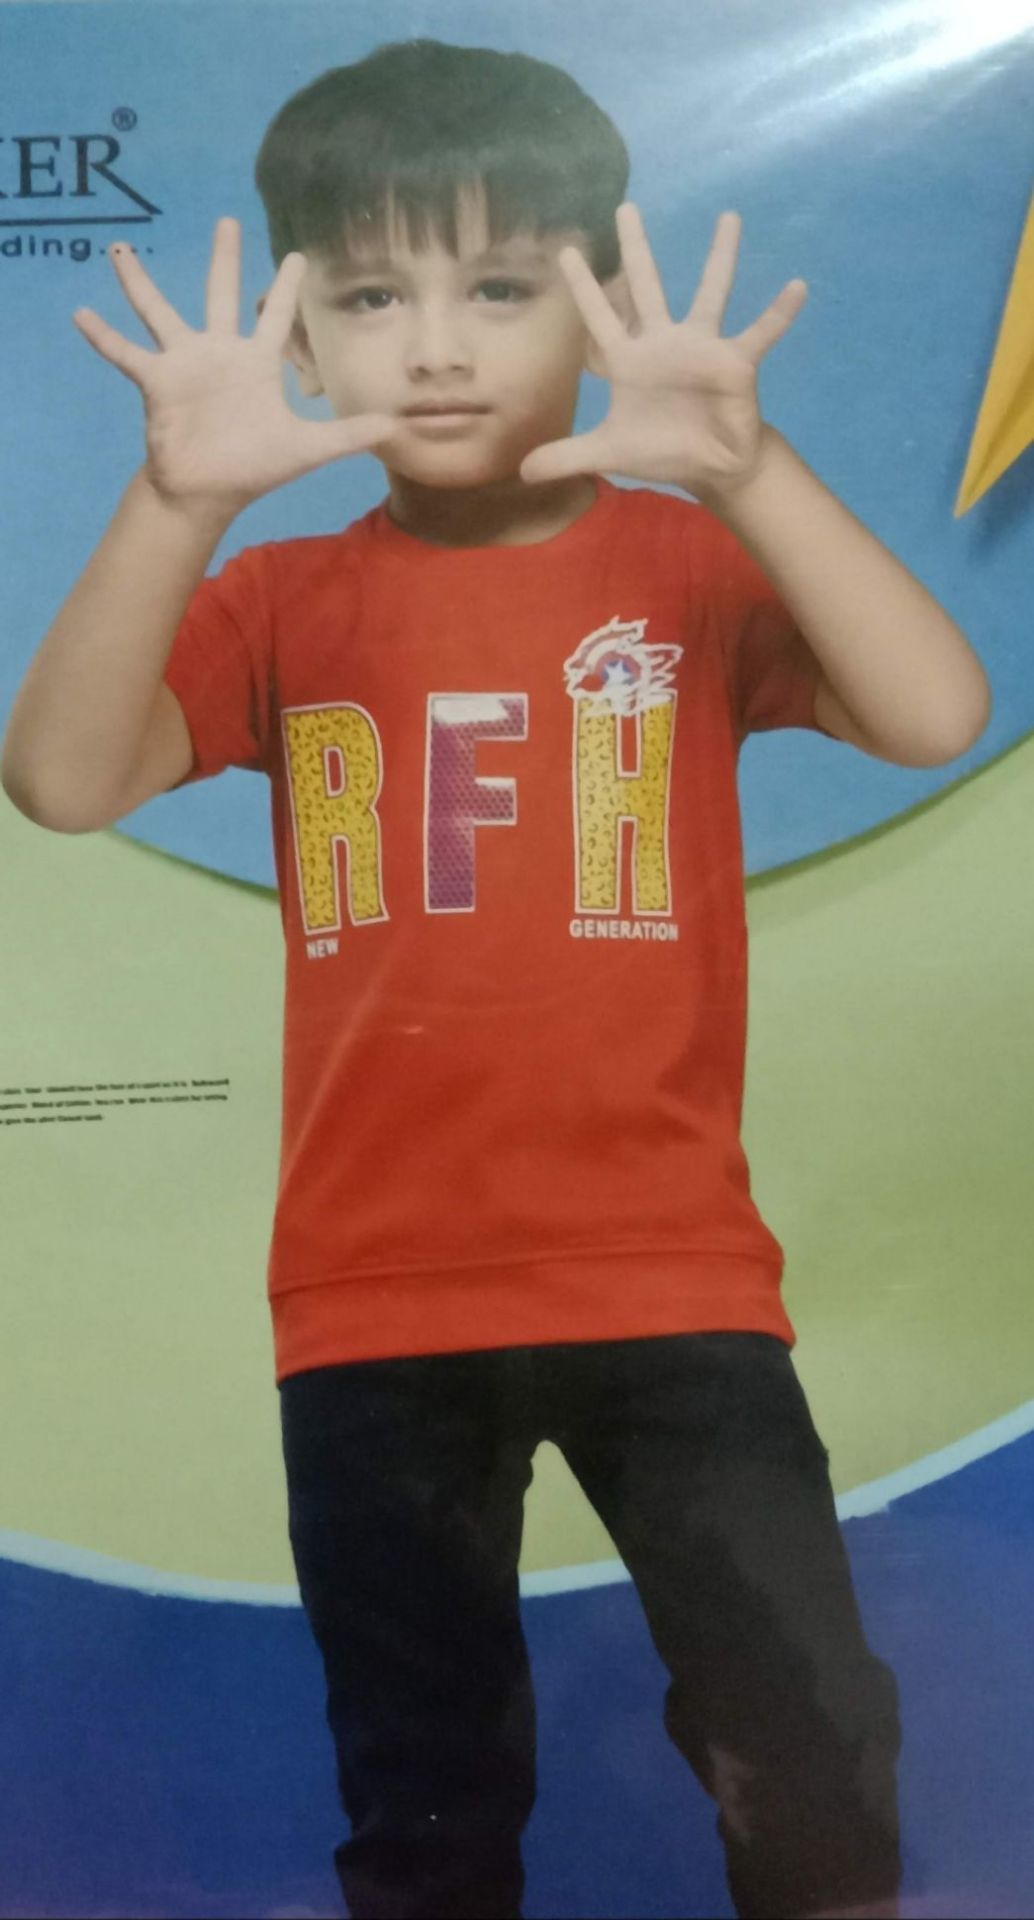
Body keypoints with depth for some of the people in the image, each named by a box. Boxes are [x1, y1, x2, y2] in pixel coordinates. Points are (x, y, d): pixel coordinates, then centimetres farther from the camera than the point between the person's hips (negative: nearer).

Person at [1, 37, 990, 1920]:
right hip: (373, 1305, 2)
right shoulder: (283, 601, 3)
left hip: (670, 1280, -1)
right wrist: (179, 500, -28)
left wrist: (742, 467, -31)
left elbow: (936, 716, -18)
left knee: (809, 1741, -3)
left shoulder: (686, 560, -1)